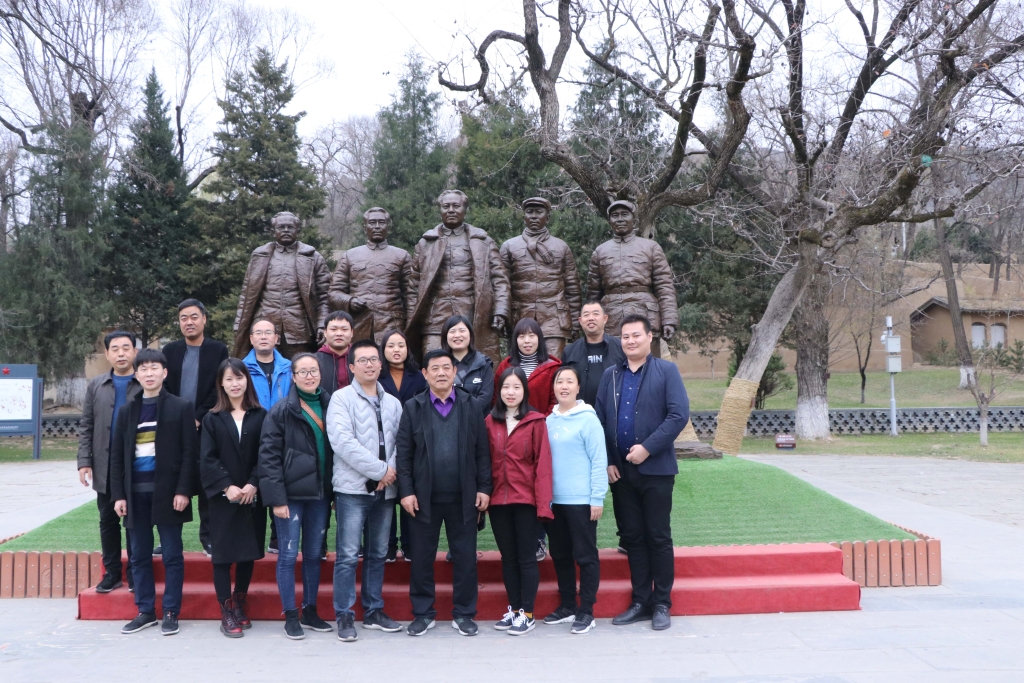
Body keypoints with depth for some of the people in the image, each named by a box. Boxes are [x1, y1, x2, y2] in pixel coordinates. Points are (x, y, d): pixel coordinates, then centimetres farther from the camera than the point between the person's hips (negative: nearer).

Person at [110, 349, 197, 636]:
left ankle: (171, 613, 9)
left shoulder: (181, 407, -1)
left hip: (167, 491, -4)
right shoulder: (127, 410, 10)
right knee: (140, 555, 9)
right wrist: (118, 494, 1)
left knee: (172, 555, 2)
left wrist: (183, 490, -12)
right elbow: (117, 455, 9)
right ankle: (145, 611, 18)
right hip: (136, 492, 4)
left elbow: (190, 452, -5)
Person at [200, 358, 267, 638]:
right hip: (223, 497, -1)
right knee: (223, 554, 0)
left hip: (253, 497, 1)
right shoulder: (212, 418, 4)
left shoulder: (260, 416, 5)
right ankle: (227, 613, 5)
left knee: (248, 552, 7)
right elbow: (207, 459, -3)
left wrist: (253, 484, -12)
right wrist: (227, 487, -13)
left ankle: (240, 606, 22)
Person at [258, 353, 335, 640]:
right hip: (291, 494, -4)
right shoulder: (281, 411, -6)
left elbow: (336, 451, 10)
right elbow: (269, 456, -9)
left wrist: (336, 492, 6)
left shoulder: (329, 406, 6)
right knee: (288, 555, 2)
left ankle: (310, 611, 25)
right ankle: (290, 617, 13)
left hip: (320, 493, 4)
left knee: (314, 554, 12)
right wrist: (276, 498, -14)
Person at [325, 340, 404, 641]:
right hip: (353, 488, -5)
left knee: (378, 553, 12)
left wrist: (391, 471, -12)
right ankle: (344, 616, 5)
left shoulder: (392, 403, 13)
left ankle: (374, 611, 22)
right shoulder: (342, 398, -3)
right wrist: (379, 470, -14)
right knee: (348, 555, -4)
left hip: (385, 489, 5)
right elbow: (342, 441, -15)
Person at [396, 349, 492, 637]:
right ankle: (423, 613, 20)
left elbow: (482, 451, 4)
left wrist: (484, 488, -2)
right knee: (421, 557, 7)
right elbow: (403, 453, 0)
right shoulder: (413, 407, 2)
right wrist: (406, 491, -6)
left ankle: (464, 614, 19)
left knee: (465, 557, 6)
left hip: (463, 497, 1)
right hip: (424, 497, 0)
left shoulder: (471, 406, 5)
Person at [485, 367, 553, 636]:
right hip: (498, 500, 4)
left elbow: (543, 464, -8)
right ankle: (513, 609, 23)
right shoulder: (490, 422, 6)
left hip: (525, 499, -4)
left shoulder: (535, 422, -5)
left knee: (526, 557, 3)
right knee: (507, 557, 12)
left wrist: (543, 502, -12)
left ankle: (527, 613, 11)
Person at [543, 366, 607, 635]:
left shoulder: (587, 418, -8)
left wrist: (598, 498, -14)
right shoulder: (549, 420, 9)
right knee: (560, 555, 14)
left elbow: (599, 460, -10)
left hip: (581, 500, -6)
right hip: (554, 500, 6)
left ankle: (586, 612, 11)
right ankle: (567, 606, 27)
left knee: (585, 555, 2)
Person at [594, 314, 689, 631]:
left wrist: (647, 448, -17)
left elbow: (679, 415, -11)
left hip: (655, 469, -4)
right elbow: (600, 420, 8)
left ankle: (662, 605, 14)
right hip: (620, 470, 4)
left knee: (658, 537, 3)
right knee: (632, 537, 9)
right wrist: (608, 462, -1)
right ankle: (640, 602, 19)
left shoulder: (666, 371, -1)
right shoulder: (610, 375, 11)